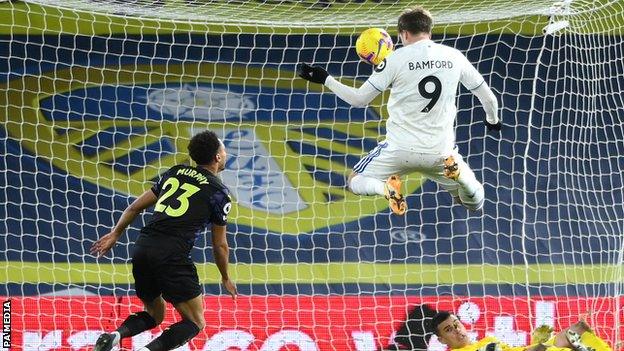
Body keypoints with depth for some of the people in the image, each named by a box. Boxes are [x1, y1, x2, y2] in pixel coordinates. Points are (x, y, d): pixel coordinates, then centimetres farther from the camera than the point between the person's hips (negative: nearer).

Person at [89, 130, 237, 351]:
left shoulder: (175, 173, 19)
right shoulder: (220, 193, 3)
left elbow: (136, 207, 22)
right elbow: (220, 245, 10)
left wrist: (115, 234, 33)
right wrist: (226, 279, 25)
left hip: (142, 249, 6)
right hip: (172, 256, -6)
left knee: (154, 315, 24)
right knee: (195, 322, 5)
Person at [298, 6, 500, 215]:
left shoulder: (397, 59, -6)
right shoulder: (454, 57, 2)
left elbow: (359, 99, -3)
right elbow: (488, 98, 10)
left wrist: (325, 79, 10)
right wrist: (493, 121, 32)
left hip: (401, 148, -2)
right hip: (441, 150, 2)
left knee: (355, 182, 19)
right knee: (475, 203, 19)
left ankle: (386, 188, -16)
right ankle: (457, 172, -15)